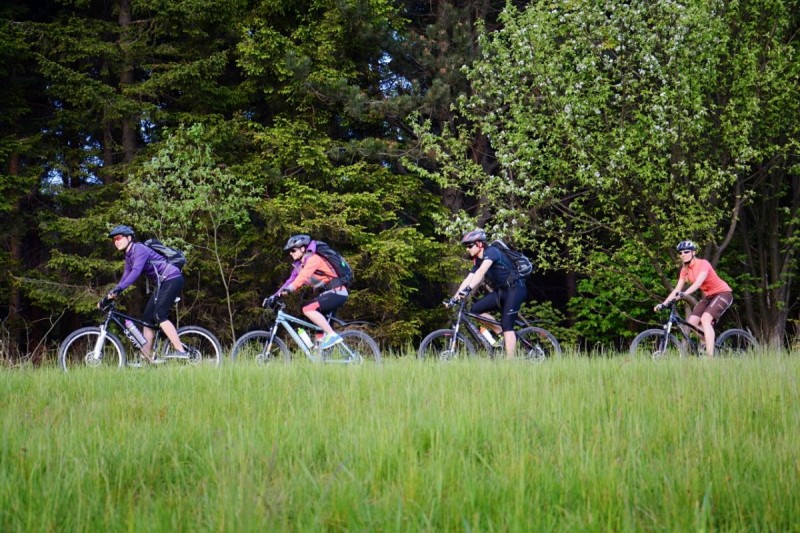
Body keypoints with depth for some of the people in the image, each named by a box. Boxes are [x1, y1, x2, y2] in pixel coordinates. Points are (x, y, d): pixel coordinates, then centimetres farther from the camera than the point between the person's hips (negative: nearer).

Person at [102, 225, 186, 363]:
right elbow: (125, 278, 15)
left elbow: (136, 272, -31)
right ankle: (147, 357, 0)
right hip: (162, 283, 10)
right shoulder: (129, 256, 13)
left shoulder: (139, 249, -17)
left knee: (159, 315, -21)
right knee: (147, 318, 2)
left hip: (172, 279, -10)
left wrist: (117, 290, -40)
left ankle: (180, 352, -24)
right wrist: (110, 296, 5)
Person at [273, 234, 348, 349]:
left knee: (308, 309, -24)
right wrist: (276, 295, -1)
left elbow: (303, 276, -31)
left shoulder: (313, 259, -14)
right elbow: (292, 280, 11)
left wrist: (289, 289, -44)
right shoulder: (299, 264, 14)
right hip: (328, 293, 10)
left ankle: (332, 335, -22)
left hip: (337, 292, -10)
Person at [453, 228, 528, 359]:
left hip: (515, 288, -8)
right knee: (475, 309, -5)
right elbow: (468, 279, 7)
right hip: (501, 291, 8)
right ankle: (501, 333, 5)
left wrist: (468, 289, -42)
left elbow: (481, 271, -31)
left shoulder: (491, 252, -16)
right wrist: (455, 297, -5)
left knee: (506, 324, -18)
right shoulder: (477, 261, 10)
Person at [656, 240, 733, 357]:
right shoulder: (685, 270, 1)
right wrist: (663, 303, -13)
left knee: (705, 319, -28)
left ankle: (710, 355, -32)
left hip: (723, 293, -8)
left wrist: (684, 294, -52)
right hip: (708, 296, 8)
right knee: (691, 323, -6)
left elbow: (699, 282, -37)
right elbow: (677, 289, -1)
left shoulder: (703, 264, -20)